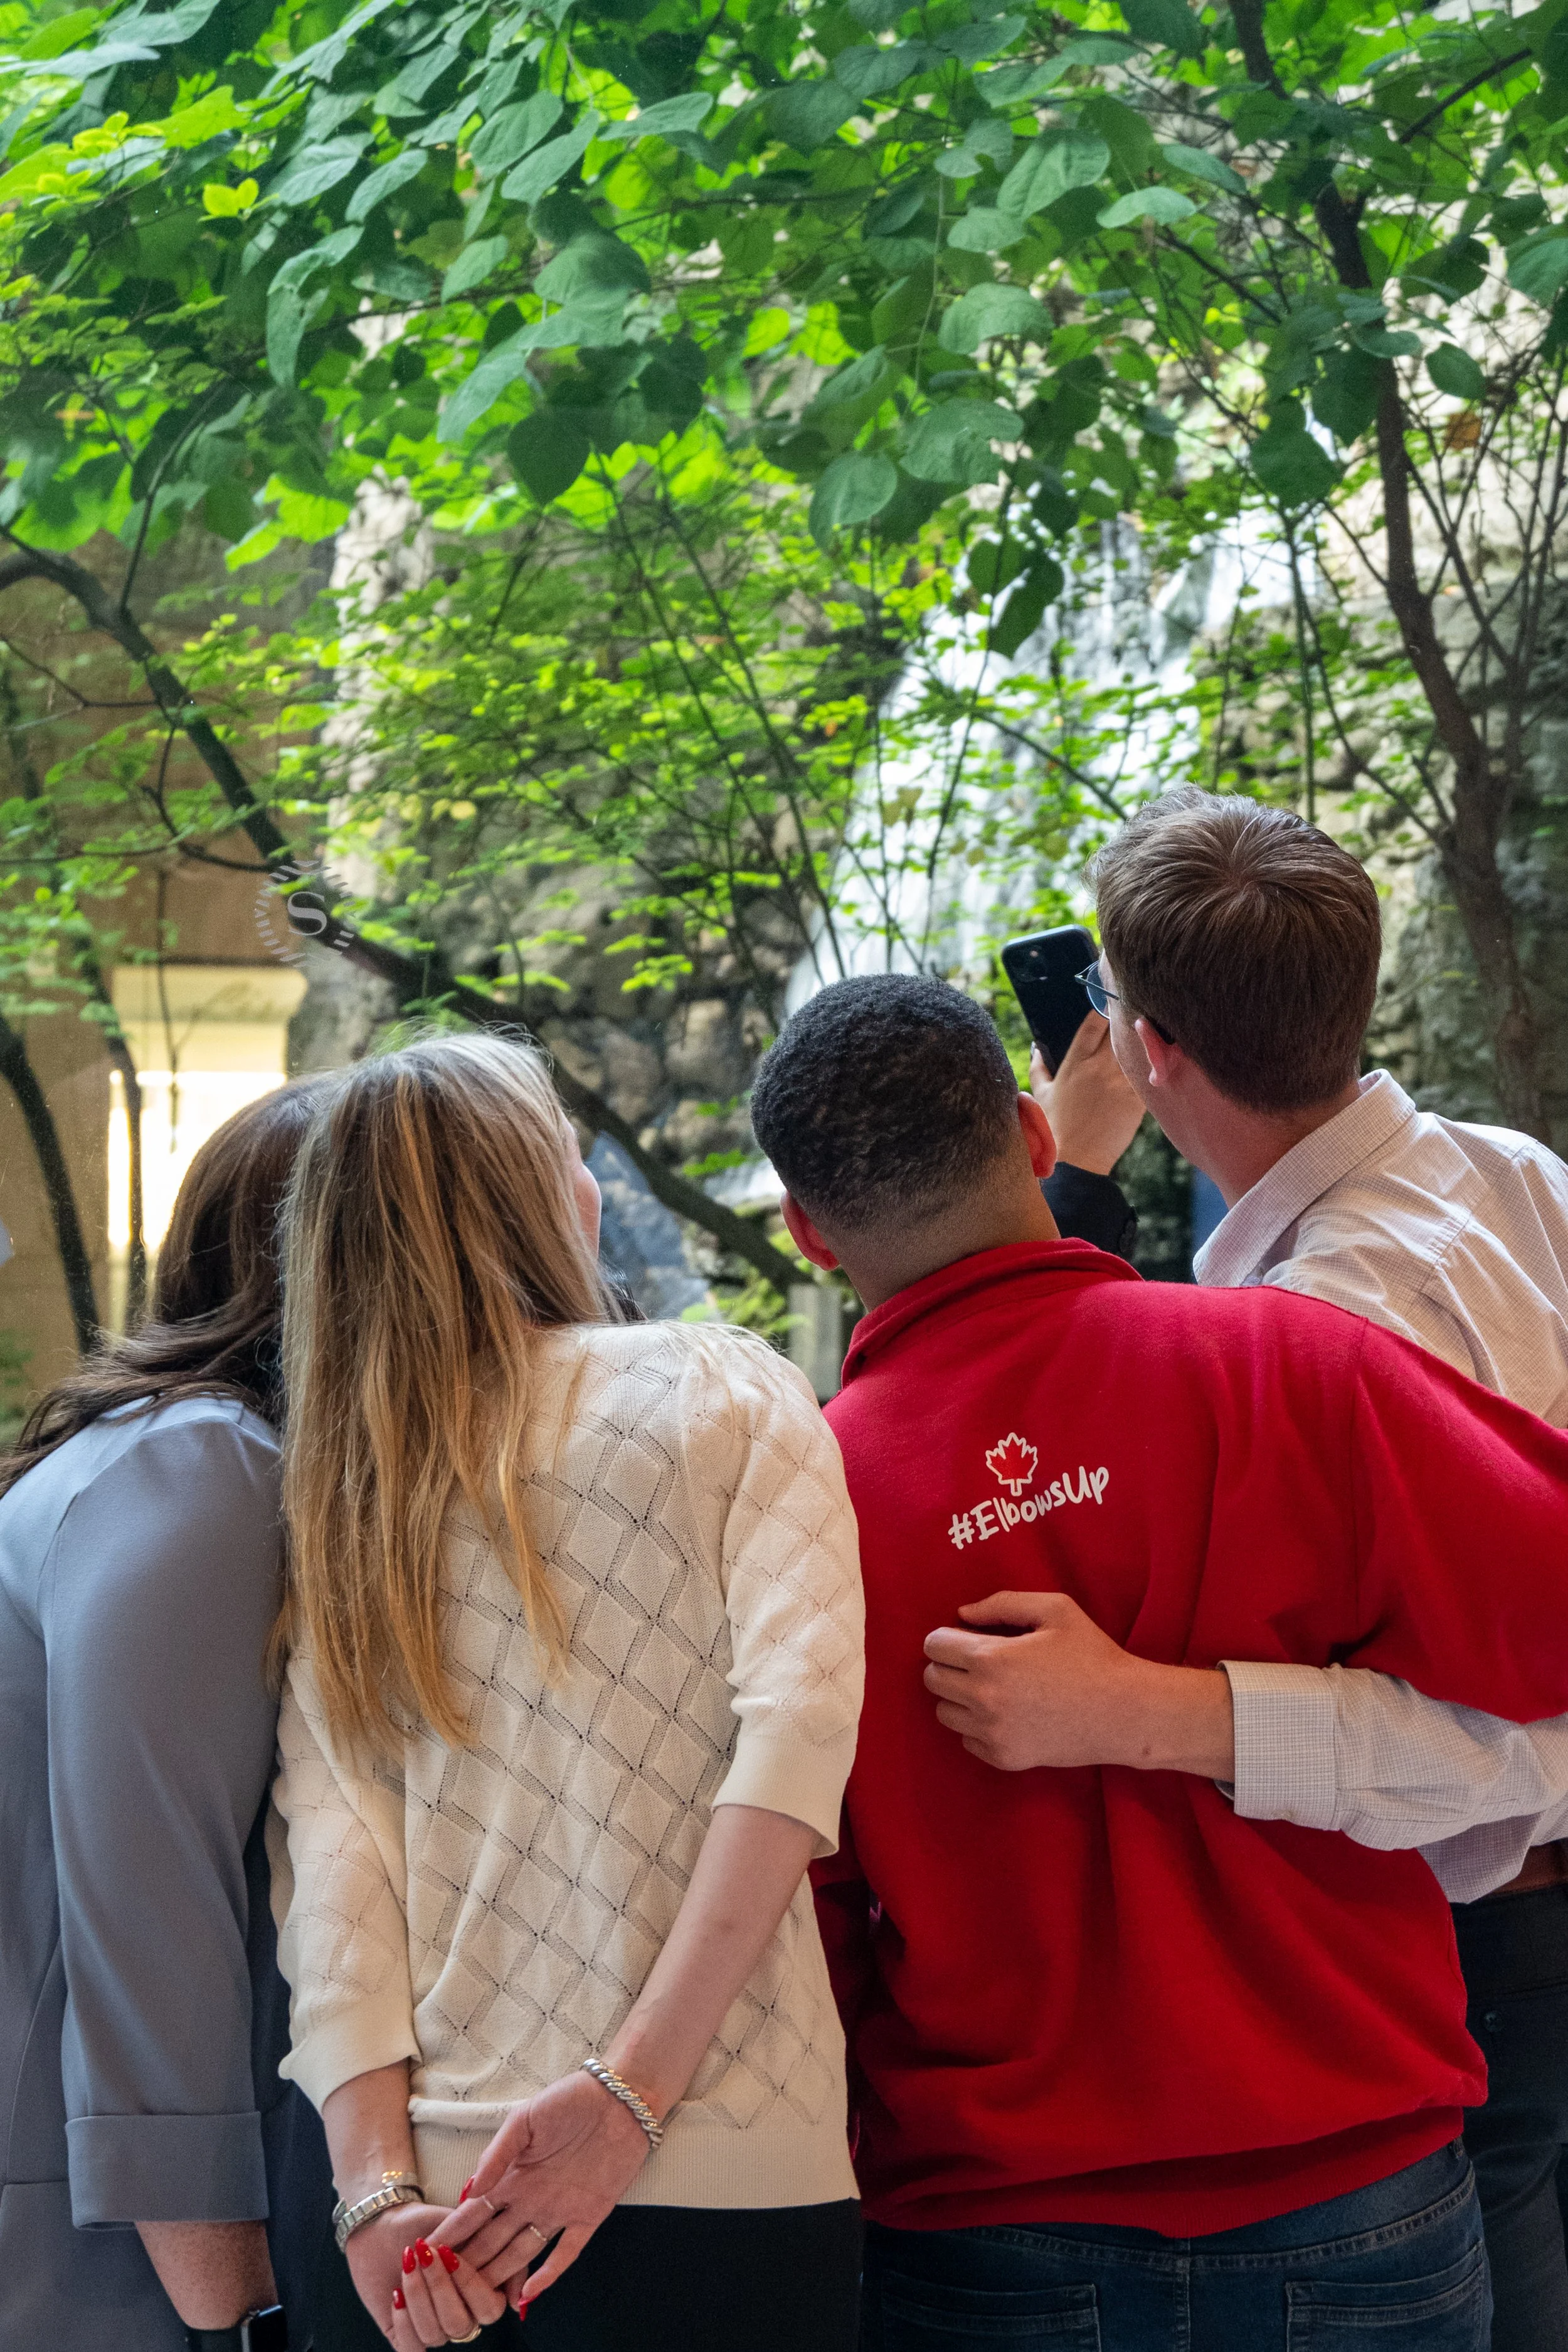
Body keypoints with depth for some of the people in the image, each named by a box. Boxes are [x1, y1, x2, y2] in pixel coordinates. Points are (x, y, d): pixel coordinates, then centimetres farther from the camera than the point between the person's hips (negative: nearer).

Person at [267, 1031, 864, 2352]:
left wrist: (378, 2186, -6)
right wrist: (633, 2089, -16)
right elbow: (800, 1714, -13)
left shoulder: (344, 1498, 11)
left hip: (445, 2190, 4)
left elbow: (334, 1863, 0)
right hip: (720, 2172, -4)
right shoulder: (725, 1394, 2)